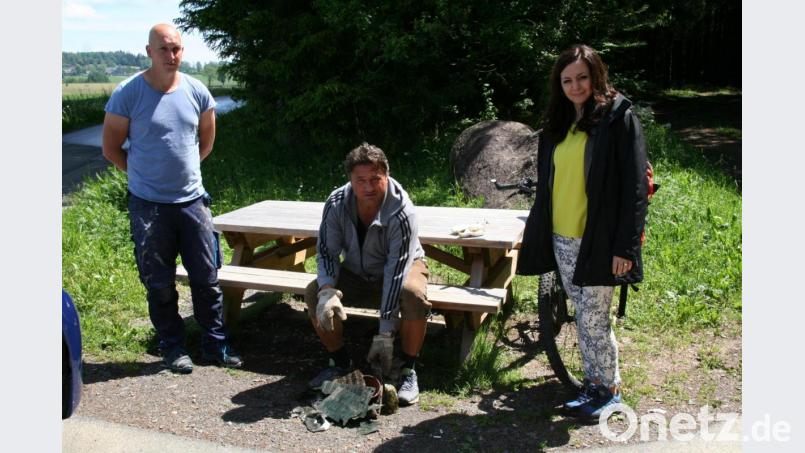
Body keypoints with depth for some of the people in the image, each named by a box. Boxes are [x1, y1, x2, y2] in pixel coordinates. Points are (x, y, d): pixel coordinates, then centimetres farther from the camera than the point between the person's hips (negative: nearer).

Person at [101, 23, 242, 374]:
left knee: (207, 277, 8)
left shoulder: (197, 92, 1)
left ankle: (215, 344, 21)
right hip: (148, 204, -3)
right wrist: (146, 175, 5)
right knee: (159, 283, 7)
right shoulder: (127, 94, -9)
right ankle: (172, 347, 23)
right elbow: (111, 149, -1)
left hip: (192, 200, 3)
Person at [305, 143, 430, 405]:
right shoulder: (337, 203, -21)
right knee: (314, 293, -19)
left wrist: (385, 335, -36)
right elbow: (326, 251, -14)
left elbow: (395, 273, -35)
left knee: (414, 296, -36)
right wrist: (327, 291, -37)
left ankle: (407, 370, -14)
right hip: (357, 272, 4)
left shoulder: (401, 213, -33)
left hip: (404, 266, -3)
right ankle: (340, 363, 1)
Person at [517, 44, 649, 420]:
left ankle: (608, 389, 17)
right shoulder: (557, 125, 12)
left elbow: (634, 186, -11)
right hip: (561, 239, 6)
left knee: (593, 319, 0)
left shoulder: (618, 117, -6)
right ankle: (594, 383, 27)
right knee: (584, 317, 14)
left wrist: (625, 246, -16)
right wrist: (537, 233, 14)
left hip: (598, 239, -6)